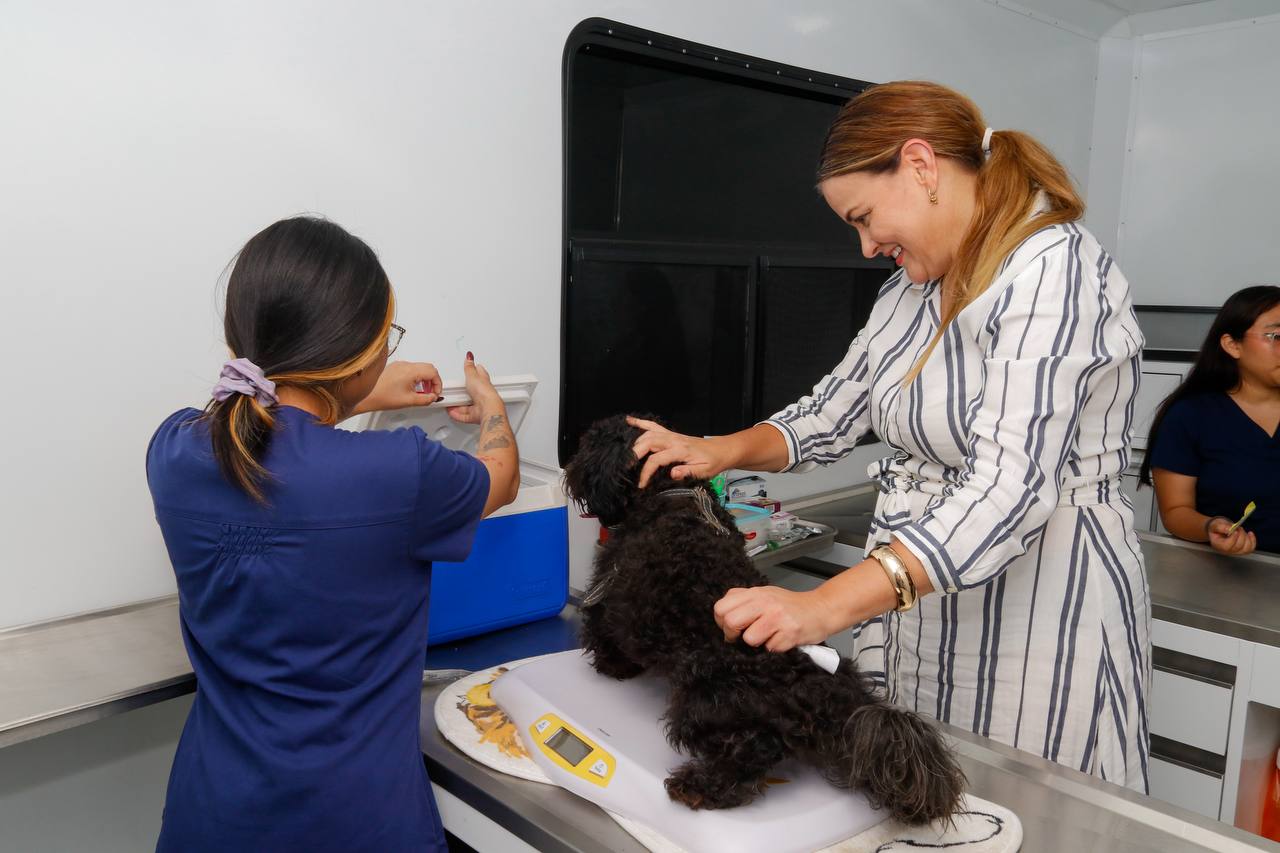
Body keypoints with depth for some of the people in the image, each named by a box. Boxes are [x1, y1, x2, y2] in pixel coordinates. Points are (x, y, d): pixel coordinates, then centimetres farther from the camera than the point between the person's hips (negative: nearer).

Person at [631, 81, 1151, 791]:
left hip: (1035, 611, -7)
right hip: (905, 594, 7)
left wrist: (826, 605, -37)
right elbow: (834, 411, 15)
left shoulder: (1053, 268, -17)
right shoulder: (911, 288, 10)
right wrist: (723, 451, -4)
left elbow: (1009, 488, -29)